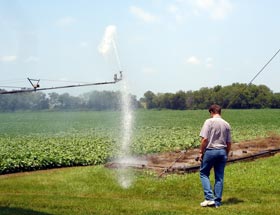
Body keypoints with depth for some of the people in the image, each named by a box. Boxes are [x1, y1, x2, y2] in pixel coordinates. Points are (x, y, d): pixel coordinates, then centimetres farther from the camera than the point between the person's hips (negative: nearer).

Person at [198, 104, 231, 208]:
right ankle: (217, 201, 13)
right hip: (222, 152, 5)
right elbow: (229, 143, 9)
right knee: (219, 177, 9)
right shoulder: (226, 124, 6)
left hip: (210, 151, -5)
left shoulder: (209, 122, -9)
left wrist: (201, 152, -5)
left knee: (204, 173, 9)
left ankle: (209, 198, -2)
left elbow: (205, 139, -15)